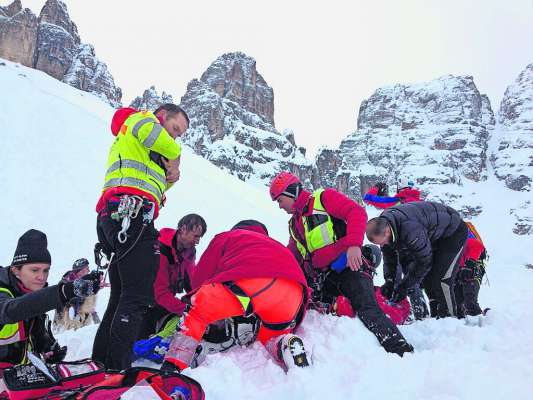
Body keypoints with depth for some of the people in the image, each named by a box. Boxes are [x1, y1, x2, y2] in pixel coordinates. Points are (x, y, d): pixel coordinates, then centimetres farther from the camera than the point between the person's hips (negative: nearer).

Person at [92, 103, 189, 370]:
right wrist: (174, 160, 7)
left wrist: (169, 178, 11)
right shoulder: (140, 119, 11)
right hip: (132, 213, -10)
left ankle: (100, 364, 15)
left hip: (110, 218, 10)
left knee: (121, 296, 12)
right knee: (137, 298, -12)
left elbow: (153, 187, 28)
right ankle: (117, 370, -14)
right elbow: (170, 147, -13)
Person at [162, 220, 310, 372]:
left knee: (197, 314, 19)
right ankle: (287, 344, -1)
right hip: (293, 291, 4)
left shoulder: (227, 237, 31)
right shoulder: (275, 245, 42)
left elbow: (200, 277, 25)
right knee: (270, 336, 30)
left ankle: (172, 366, 6)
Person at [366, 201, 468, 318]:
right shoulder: (382, 223, -16)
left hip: (454, 232, -9)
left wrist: (404, 286, -24)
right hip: (433, 236, 9)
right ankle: (436, 316, 18)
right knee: (426, 278, 7)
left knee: (441, 279, -18)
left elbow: (424, 261, -31)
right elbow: (389, 257, -3)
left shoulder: (410, 229, -43)